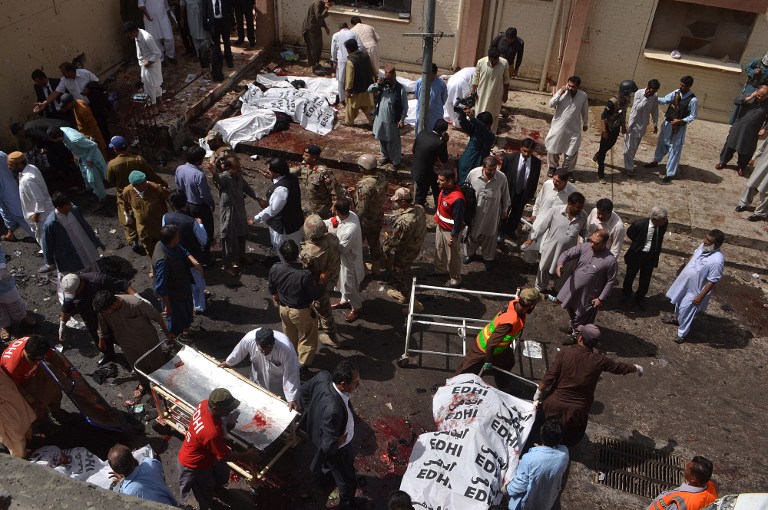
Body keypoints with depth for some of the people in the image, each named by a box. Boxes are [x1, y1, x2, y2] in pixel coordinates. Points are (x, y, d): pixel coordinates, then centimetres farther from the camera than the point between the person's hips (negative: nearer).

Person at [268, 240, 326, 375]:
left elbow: (272, 288, 1)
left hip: (284, 309, 5)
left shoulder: (275, 268, -20)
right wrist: (322, 283, -5)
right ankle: (302, 366, 30)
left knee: (290, 336, 31)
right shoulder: (305, 275, -35)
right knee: (307, 339, 20)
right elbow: (316, 296, -21)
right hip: (301, 312, -5)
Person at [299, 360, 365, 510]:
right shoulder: (333, 409, -48)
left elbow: (304, 390, -5)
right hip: (337, 449, -7)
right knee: (347, 479, 25)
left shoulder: (323, 376, -26)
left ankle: (323, 471, 72)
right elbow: (330, 446, -40)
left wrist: (312, 412, 4)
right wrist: (341, 440, -20)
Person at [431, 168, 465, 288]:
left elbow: (459, 220, -26)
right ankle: (440, 270, 51)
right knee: (439, 250, 28)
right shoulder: (444, 189, -9)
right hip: (440, 226, 9)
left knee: (452, 256, 9)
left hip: (450, 231, -9)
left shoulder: (457, 199, -35)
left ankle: (456, 280, 29)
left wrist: (453, 236, -19)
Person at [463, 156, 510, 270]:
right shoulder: (473, 174, -21)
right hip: (474, 211, 0)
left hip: (492, 213, 0)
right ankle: (469, 253, 48)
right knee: (472, 233, 22)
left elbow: (505, 196, -4)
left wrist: (504, 211, 6)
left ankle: (488, 258, 42)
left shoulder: (502, 178, -21)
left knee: (489, 236, 19)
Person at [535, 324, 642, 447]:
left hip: (555, 404, -1)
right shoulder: (599, 361, -13)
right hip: (578, 410, 1)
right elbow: (619, 367, 5)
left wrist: (538, 393, -2)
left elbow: (549, 377, -16)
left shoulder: (564, 354, -18)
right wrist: (636, 368, 25)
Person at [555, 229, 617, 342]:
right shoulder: (583, 247, -16)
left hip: (589, 294, -5)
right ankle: (573, 326, 56)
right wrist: (560, 264, -34)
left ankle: (576, 335, 42)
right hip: (573, 286, 5)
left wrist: (601, 298, -15)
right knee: (570, 309, 28)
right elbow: (567, 254, -12)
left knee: (581, 317, 15)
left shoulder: (610, 260, -26)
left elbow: (610, 281, -17)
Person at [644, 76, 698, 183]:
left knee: (674, 149, 1)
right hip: (667, 122, 6)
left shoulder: (693, 100, -19)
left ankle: (671, 173, 10)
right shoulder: (676, 92, -3)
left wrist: (680, 121, -24)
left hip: (679, 127, -6)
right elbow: (665, 100, -6)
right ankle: (655, 161, 47)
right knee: (661, 143, 23)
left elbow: (693, 116, -13)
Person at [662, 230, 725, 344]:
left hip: (694, 289, -7)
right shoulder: (703, 246, -13)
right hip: (684, 281, 7)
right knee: (679, 302, 29)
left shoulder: (717, 260, -35)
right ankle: (676, 318, 57)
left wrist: (700, 296, -21)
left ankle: (682, 332, 33)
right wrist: (682, 269, 19)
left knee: (686, 311, 10)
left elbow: (712, 282, -27)